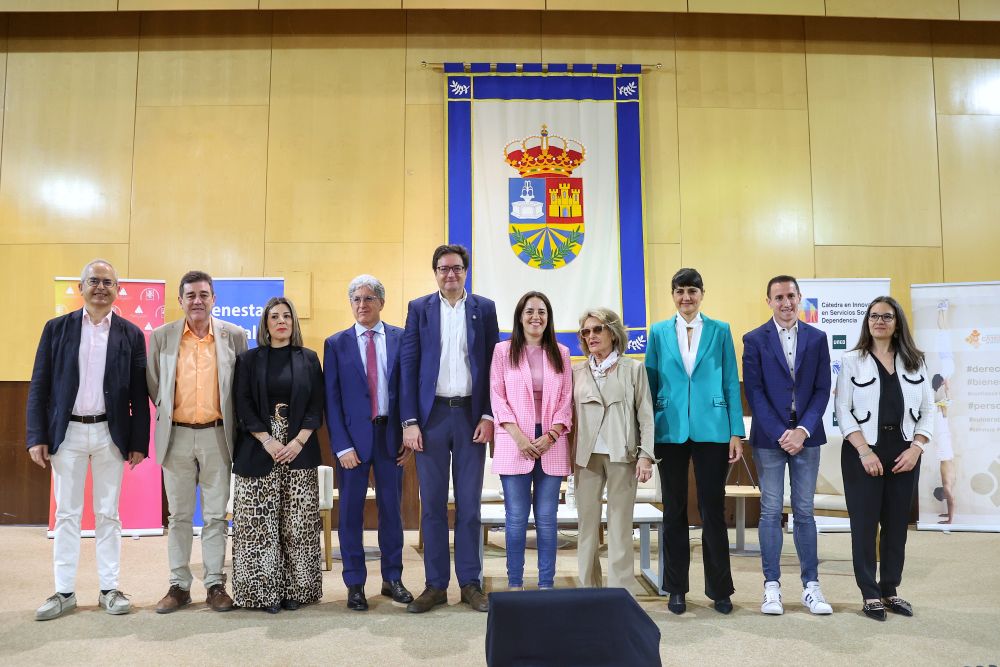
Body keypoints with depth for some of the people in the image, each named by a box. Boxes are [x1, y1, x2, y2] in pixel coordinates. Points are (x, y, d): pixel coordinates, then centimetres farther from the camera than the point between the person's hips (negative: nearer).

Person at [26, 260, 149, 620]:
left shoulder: (131, 334, 2)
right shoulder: (57, 328, 3)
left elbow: (139, 394, 2)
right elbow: (39, 387, 2)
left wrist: (139, 442, -2)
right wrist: (37, 436, -5)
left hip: (111, 434, 0)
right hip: (67, 433, 0)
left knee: (108, 514, 8)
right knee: (67, 514, 8)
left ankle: (109, 588, 17)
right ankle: (64, 592, 18)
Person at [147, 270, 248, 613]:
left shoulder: (234, 335, 0)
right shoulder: (162, 336, 2)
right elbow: (153, 383, 12)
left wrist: (233, 423, 5)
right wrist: (167, 411, 10)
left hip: (216, 434, -1)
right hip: (176, 435, 1)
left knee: (216, 515, 6)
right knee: (179, 515, 9)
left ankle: (215, 585, 16)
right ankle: (179, 585, 20)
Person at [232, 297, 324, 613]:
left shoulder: (308, 359, 9)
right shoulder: (249, 359, 7)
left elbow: (316, 406, 4)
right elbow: (243, 406, 0)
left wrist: (298, 441, -9)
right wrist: (268, 441, -11)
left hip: (299, 450, 1)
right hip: (258, 451, 0)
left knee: (298, 524, 1)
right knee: (261, 524, 0)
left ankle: (296, 589, 11)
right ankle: (265, 590, 9)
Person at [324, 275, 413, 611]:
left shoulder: (401, 338, 3)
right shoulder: (336, 343, 2)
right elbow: (331, 398, -1)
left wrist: (409, 434, -3)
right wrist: (342, 445, -8)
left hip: (391, 435, 1)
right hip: (353, 436, -1)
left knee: (391, 508, 10)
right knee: (351, 511, 6)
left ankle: (392, 579, 24)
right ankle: (355, 584, 20)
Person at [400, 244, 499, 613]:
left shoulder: (484, 308, 6)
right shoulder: (419, 308, 5)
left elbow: (493, 364, 4)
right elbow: (408, 365, 1)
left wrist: (489, 415, -4)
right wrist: (409, 421, -6)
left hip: (471, 414, 0)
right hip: (431, 415, 0)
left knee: (469, 504, 7)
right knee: (432, 504, 5)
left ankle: (470, 583, 18)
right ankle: (435, 585, 16)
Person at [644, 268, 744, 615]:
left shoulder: (720, 331, 4)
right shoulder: (659, 332, 5)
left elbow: (731, 383, 3)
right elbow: (651, 384, 6)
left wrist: (736, 432, -2)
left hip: (711, 430, -1)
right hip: (670, 432, 1)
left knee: (713, 510, 6)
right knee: (674, 511, 9)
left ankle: (720, 589, 20)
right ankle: (676, 589, 22)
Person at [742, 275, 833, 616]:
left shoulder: (817, 338, 7)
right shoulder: (754, 339, 0)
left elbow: (822, 389, 3)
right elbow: (754, 391, -4)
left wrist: (803, 430, -9)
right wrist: (779, 433, -11)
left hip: (806, 435, 2)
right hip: (769, 436, -2)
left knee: (804, 511, 8)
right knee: (771, 511, 3)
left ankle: (811, 586, 15)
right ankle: (772, 587, 11)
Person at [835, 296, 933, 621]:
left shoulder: (914, 362, 9)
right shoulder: (852, 360, 1)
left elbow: (928, 409, 7)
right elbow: (843, 409, -5)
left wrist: (916, 448, -7)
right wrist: (864, 451, -13)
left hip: (904, 453, 3)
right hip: (864, 452, -3)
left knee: (897, 524, 9)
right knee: (864, 524, 1)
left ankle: (890, 590, 22)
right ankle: (870, 594, 12)